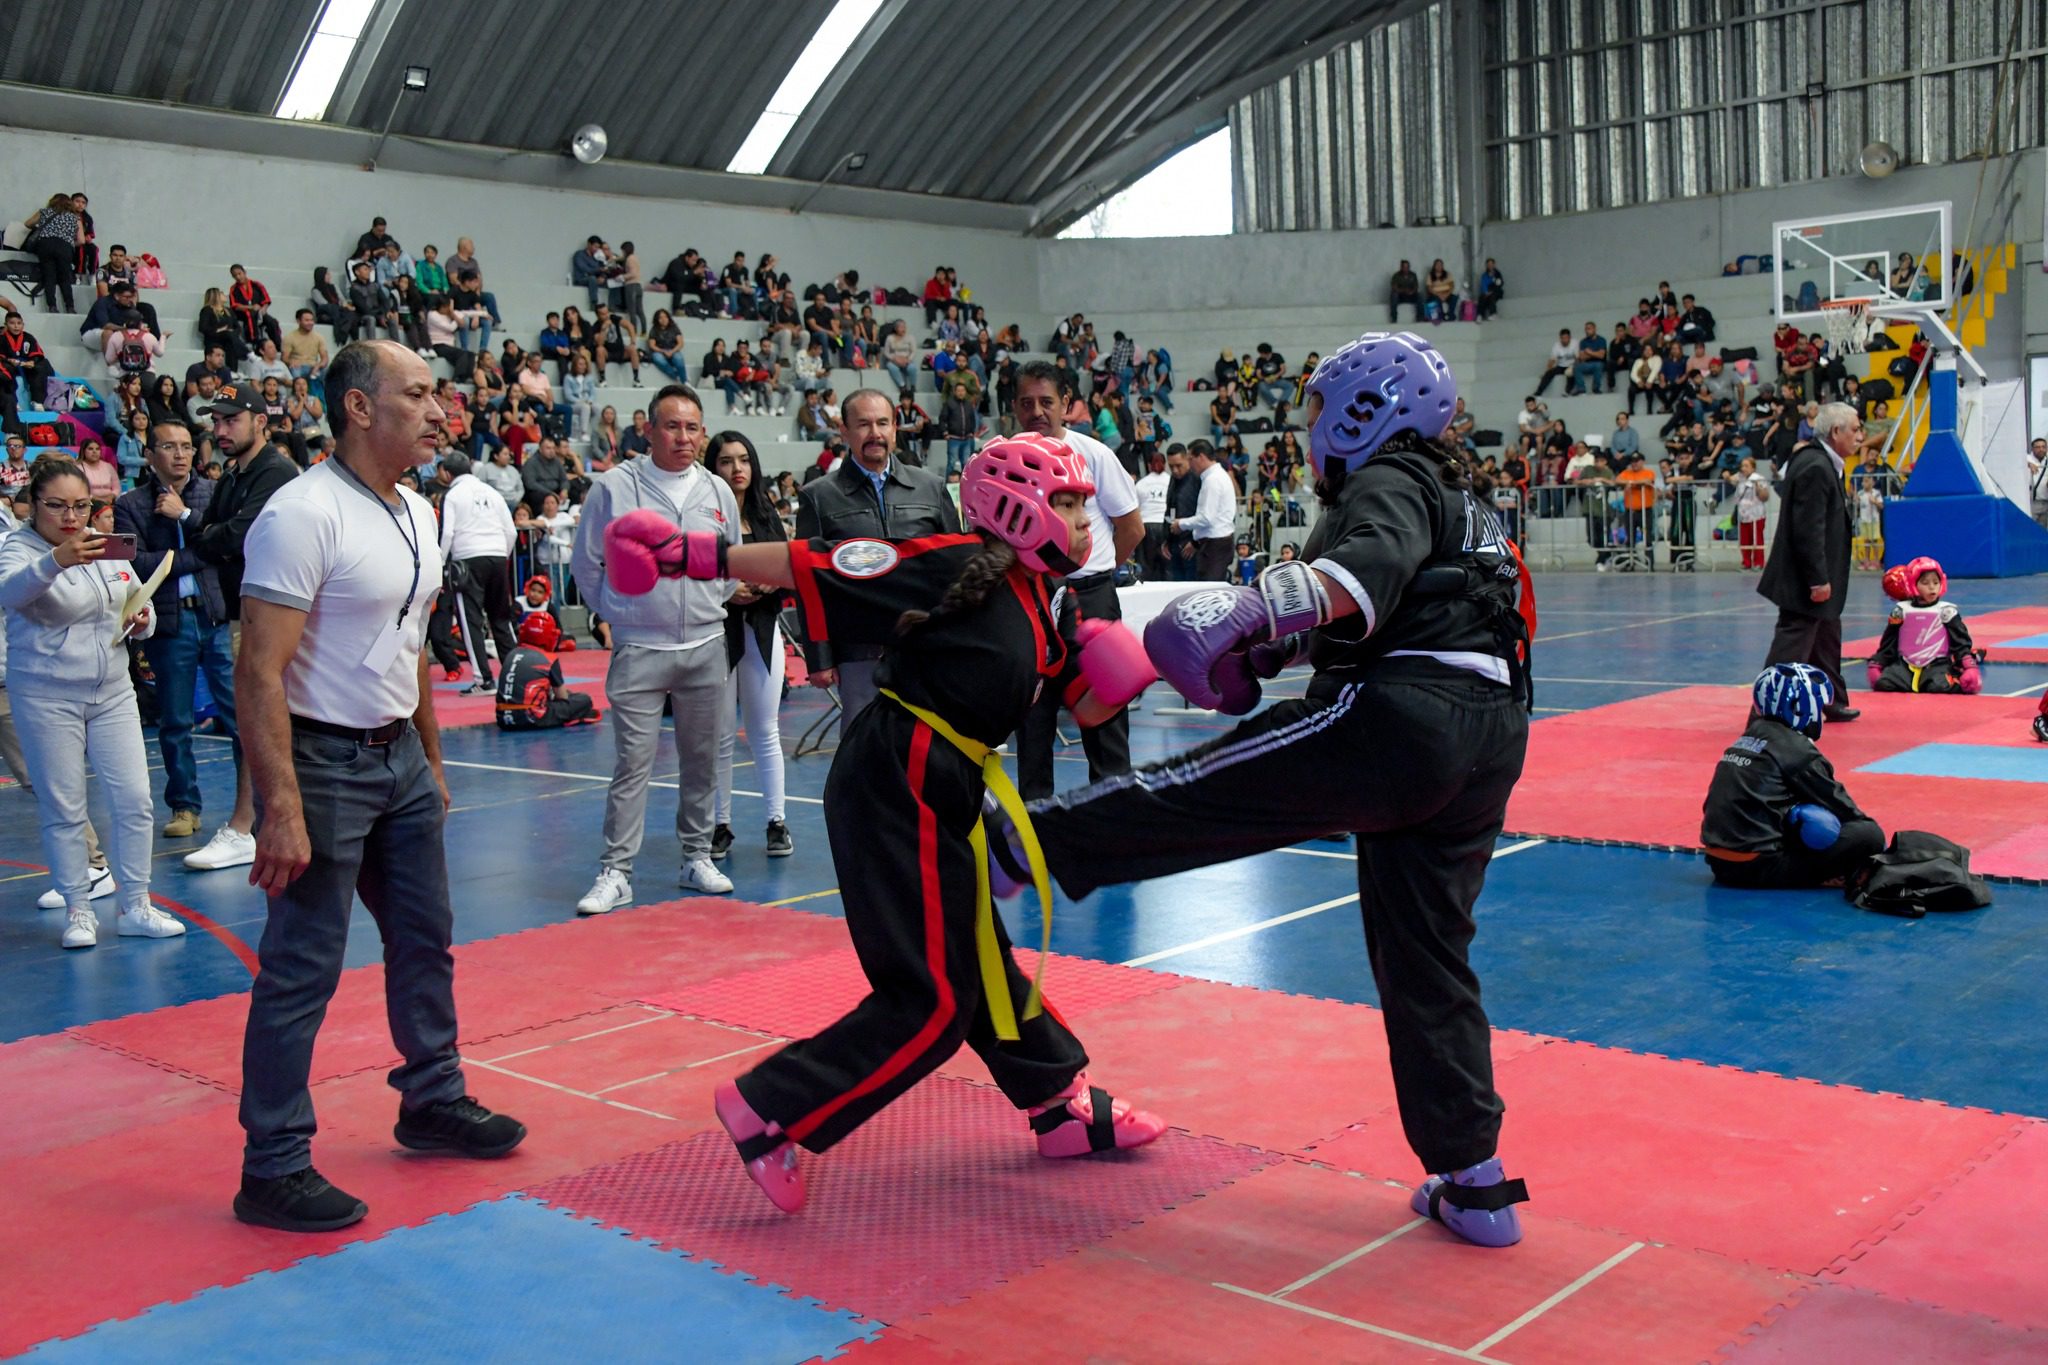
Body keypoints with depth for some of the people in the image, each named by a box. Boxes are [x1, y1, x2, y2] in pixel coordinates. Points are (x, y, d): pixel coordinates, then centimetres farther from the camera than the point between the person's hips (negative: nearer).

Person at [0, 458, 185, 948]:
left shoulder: (106, 547, 9)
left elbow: (140, 606, 19)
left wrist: (142, 622, -5)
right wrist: (56, 561, -49)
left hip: (113, 691, 5)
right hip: (47, 697, -5)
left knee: (134, 798, 2)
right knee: (63, 809, 2)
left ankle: (135, 907, 12)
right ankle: (78, 911, 14)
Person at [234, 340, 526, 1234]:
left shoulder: (418, 514, 8)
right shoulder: (303, 514, -19)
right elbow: (260, 672, -23)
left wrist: (431, 759, 18)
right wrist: (283, 808, -27)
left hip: (399, 757, 9)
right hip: (322, 761, -9)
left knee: (425, 939, 18)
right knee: (302, 970, -2)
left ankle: (433, 1102, 35)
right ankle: (273, 1169, 10)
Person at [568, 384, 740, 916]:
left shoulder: (718, 491, 5)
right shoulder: (614, 487, -6)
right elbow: (587, 563, 3)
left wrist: (711, 606, 13)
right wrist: (617, 614, 7)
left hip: (706, 647, 4)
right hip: (639, 650, -3)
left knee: (702, 759, 11)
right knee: (633, 763, -5)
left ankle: (697, 857, 23)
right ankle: (616, 872, 2)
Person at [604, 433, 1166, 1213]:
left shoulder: (1043, 606, 12)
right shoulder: (956, 568, -14)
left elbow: (1085, 706, 18)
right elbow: (808, 566, -15)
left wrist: (1116, 677, -5)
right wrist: (692, 553, -18)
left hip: (940, 795, 9)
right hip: (896, 789, -9)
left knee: (981, 964, 21)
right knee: (933, 1000, -7)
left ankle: (1065, 1108, 35)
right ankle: (768, 1113, -1)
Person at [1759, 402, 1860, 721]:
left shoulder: (1821, 463, 12)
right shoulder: (1816, 468, -21)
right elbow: (1808, 531, -25)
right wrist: (1819, 580, -23)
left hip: (1813, 578, 11)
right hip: (1804, 582, -11)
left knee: (1826, 639, 22)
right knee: (1791, 645, -10)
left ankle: (1833, 703, 36)